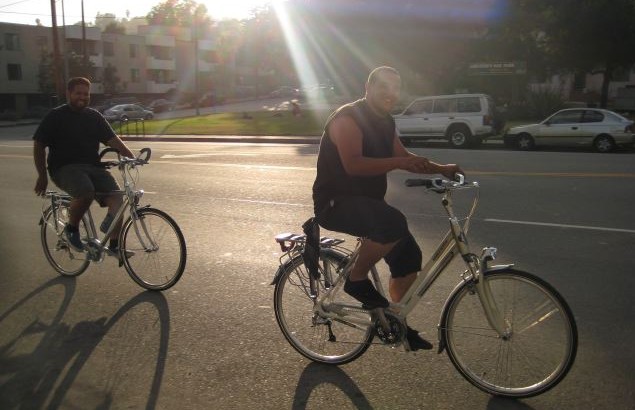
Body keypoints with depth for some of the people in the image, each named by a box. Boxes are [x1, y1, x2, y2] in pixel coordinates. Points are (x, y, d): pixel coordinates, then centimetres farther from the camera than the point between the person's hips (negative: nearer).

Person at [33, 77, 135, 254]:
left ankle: (115, 245, -16)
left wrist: (131, 156, -7)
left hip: (93, 166, 4)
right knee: (86, 192, -35)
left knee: (116, 198, -20)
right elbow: (38, 146, 3)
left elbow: (112, 139, 9)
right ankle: (71, 229, -9)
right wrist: (42, 176, -4)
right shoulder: (55, 116, 4)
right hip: (65, 168, -4)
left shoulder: (95, 116, 16)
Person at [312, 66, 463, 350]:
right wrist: (397, 162, -35)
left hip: (366, 201, 9)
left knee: (408, 256, 4)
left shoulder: (385, 122, 12)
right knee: (393, 223, -34)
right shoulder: (347, 118, -16)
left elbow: (404, 157, 19)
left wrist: (441, 169, 7)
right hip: (335, 202, -9)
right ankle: (357, 279, -11)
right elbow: (353, 164, -29)